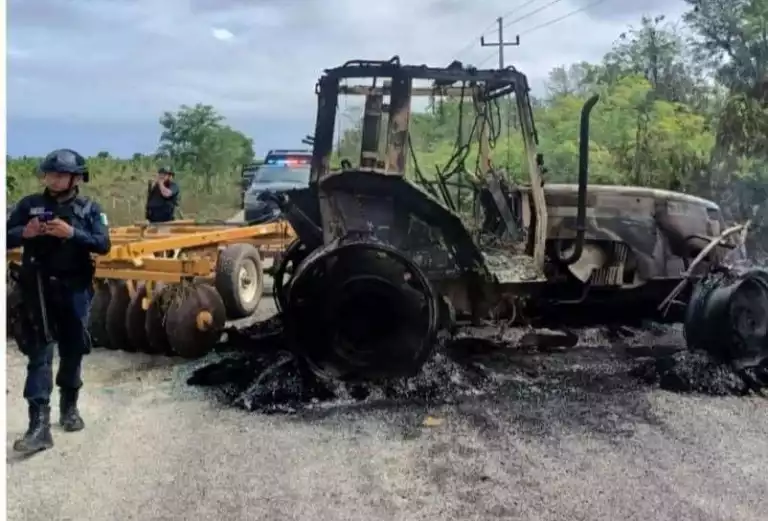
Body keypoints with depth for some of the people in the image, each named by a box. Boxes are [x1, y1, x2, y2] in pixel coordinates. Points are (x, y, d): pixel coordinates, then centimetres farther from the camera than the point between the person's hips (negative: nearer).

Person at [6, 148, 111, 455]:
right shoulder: (29, 205, 3)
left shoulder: (90, 209, 1)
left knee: (73, 351, 11)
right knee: (39, 353, -5)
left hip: (75, 290, 1)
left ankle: (69, 407, 32)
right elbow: (6, 239, 3)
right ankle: (39, 425, -8)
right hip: (39, 289, 0)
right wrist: (24, 233, -17)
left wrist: (72, 233, -23)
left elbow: (103, 245, -9)